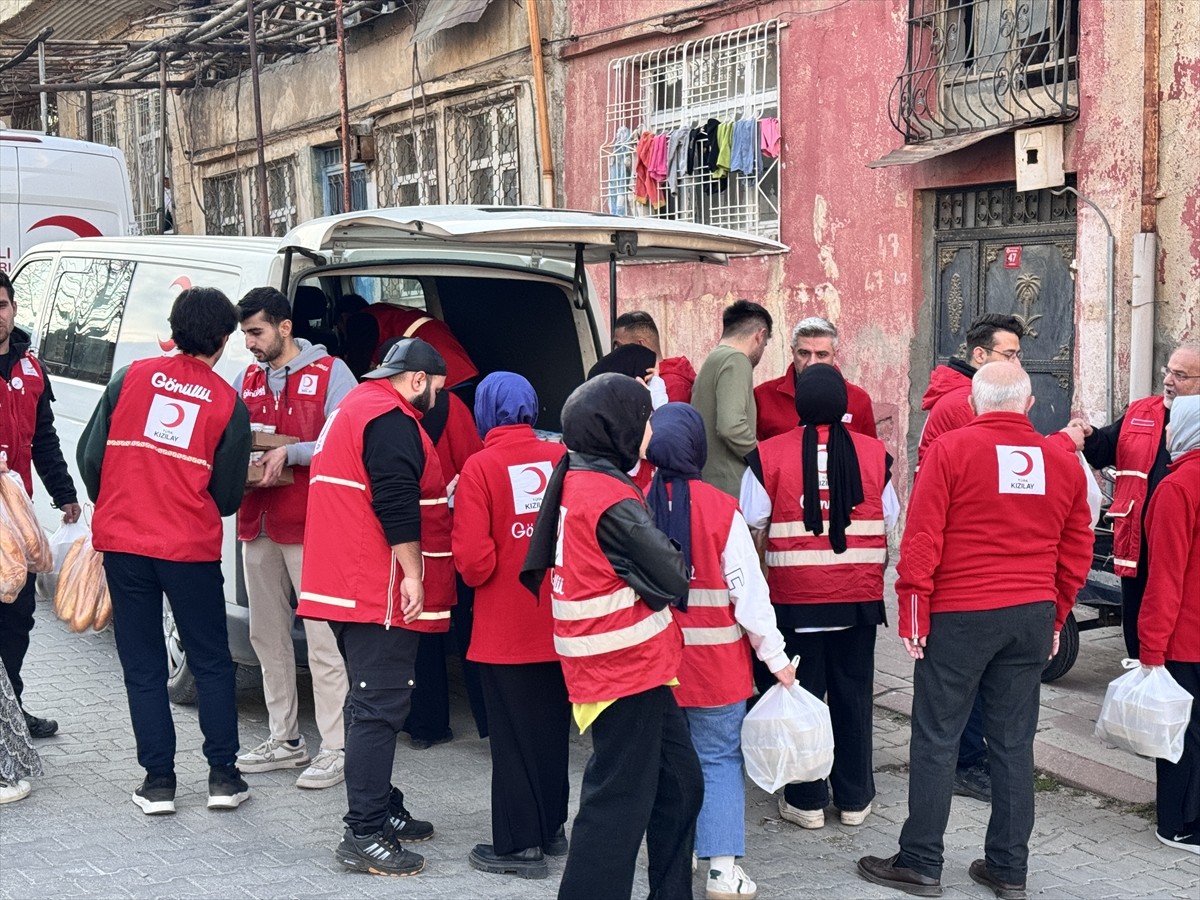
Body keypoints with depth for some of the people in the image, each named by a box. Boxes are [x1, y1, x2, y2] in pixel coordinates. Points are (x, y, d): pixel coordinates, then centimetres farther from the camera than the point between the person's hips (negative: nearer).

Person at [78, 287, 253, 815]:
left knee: (142, 666, 10)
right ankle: (223, 776, 14)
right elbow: (227, 497, 2)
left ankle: (158, 782, 12)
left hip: (123, 542, 1)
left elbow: (90, 456, 2)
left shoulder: (133, 378, 1)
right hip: (191, 549, -1)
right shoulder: (228, 404, -2)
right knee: (211, 663, 13)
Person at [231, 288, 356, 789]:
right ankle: (284, 741, 23)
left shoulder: (330, 374, -3)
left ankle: (336, 750, -2)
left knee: (322, 639, -6)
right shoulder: (247, 381, 15)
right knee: (268, 636, 12)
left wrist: (290, 453, -20)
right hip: (258, 525, 7)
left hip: (311, 526, -7)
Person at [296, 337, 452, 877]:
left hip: (347, 587, 11)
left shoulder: (354, 408, 21)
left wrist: (440, 497, 32)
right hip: (380, 592, -11)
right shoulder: (390, 419, -14)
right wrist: (413, 572, -21)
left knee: (372, 705, 18)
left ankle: (382, 810, 28)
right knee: (379, 710, -10)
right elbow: (397, 503, -22)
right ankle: (364, 836, -10)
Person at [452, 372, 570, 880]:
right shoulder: (562, 459, -3)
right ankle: (551, 828, 30)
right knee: (552, 727, 18)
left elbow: (473, 560, -17)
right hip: (560, 626, 4)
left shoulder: (481, 467, -13)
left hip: (505, 630, -4)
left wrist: (479, 574, 4)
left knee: (512, 735, 6)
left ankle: (519, 845, 10)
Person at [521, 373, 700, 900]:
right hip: (627, 670, -10)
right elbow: (673, 580, -16)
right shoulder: (610, 500, -20)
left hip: (633, 668, 10)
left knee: (680, 784, 17)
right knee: (621, 801, -2)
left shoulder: (574, 481, 8)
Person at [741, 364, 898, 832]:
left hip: (795, 596, -2)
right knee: (853, 693, 11)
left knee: (802, 692, 8)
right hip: (859, 595, 2)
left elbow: (752, 522, -4)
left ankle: (806, 800, 13)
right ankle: (854, 798, 19)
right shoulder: (874, 453, -3)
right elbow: (890, 520, 7)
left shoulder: (770, 455, -10)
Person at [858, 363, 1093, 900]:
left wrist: (914, 614, -4)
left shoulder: (951, 449, -8)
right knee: (1014, 743, 10)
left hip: (959, 615, -4)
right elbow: (1077, 549, 11)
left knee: (936, 740, 3)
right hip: (1033, 615, 4)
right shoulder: (1062, 462, 6)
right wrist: (1055, 615, 20)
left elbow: (922, 540, -10)